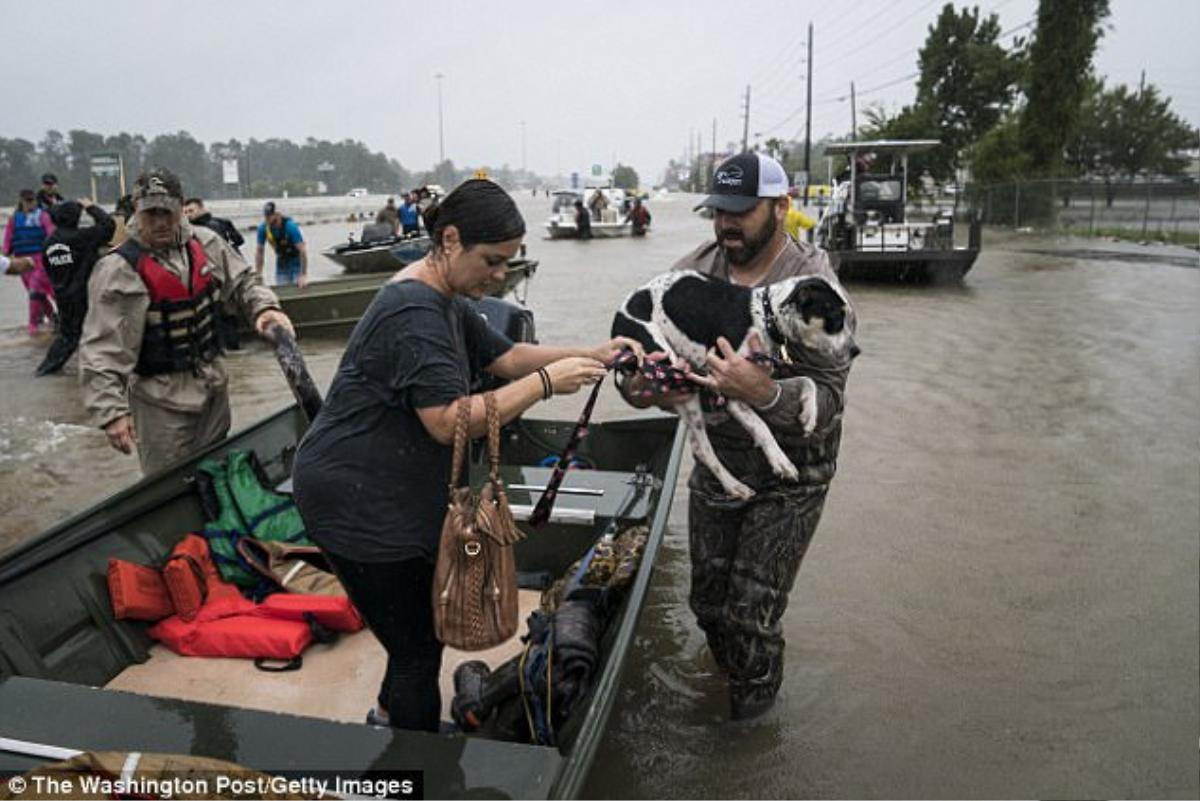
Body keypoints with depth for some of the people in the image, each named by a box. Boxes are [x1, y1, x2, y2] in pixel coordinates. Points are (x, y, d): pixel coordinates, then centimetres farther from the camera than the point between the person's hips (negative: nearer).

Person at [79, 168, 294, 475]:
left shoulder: (205, 243, 0)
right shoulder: (118, 271, -16)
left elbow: (243, 281, 14)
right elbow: (101, 351, -18)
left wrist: (264, 307, -9)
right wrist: (111, 412, -23)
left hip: (213, 383, 6)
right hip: (161, 398, -5)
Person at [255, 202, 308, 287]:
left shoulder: (290, 226, -29)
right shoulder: (263, 228, -17)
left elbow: (302, 251, -29)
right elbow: (259, 252, -8)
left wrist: (304, 275, -32)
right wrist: (258, 276, -10)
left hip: (296, 260, -4)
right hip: (281, 263, 4)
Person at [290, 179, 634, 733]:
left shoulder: (445, 300, 10)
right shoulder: (414, 312, -24)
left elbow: (505, 357, 14)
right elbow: (449, 421, -31)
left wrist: (590, 356, 1)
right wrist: (546, 382, -26)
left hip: (397, 495, 10)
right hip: (358, 504, -10)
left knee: (425, 627, 22)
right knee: (418, 650, -1)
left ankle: (388, 719, 44)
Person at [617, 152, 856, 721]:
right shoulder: (693, 271, -4)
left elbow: (828, 399, -22)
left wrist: (762, 392, -41)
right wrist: (639, 384, -26)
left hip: (788, 473, -4)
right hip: (715, 457, 5)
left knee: (751, 611, 0)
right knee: (708, 600, 16)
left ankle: (756, 697, 32)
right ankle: (730, 678, 48)